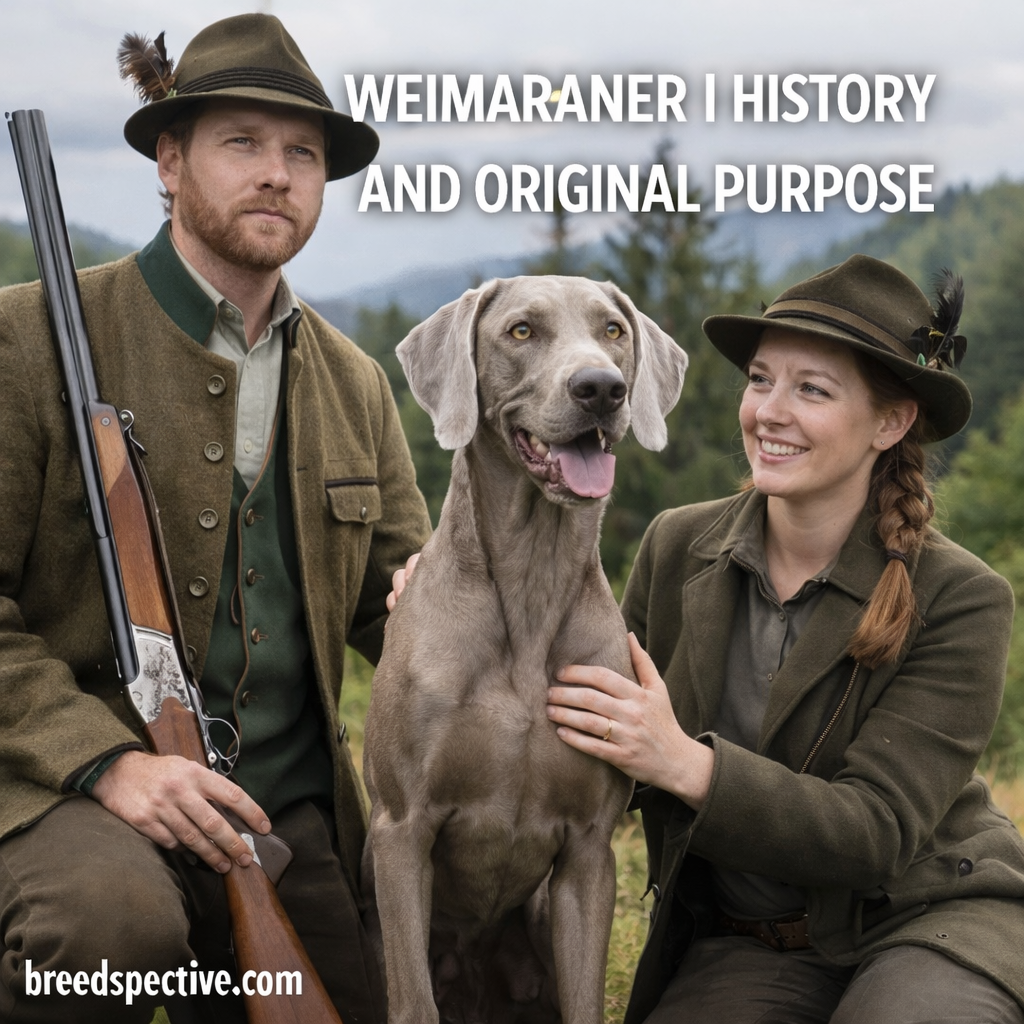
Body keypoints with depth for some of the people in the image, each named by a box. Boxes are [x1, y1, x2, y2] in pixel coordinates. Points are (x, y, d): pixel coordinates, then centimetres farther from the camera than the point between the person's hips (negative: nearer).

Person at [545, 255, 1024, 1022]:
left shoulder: (960, 600, -14)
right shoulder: (678, 546, -3)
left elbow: (878, 831, -19)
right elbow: (620, 755, 6)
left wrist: (688, 764, -34)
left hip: (927, 920, -2)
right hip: (742, 948, 3)